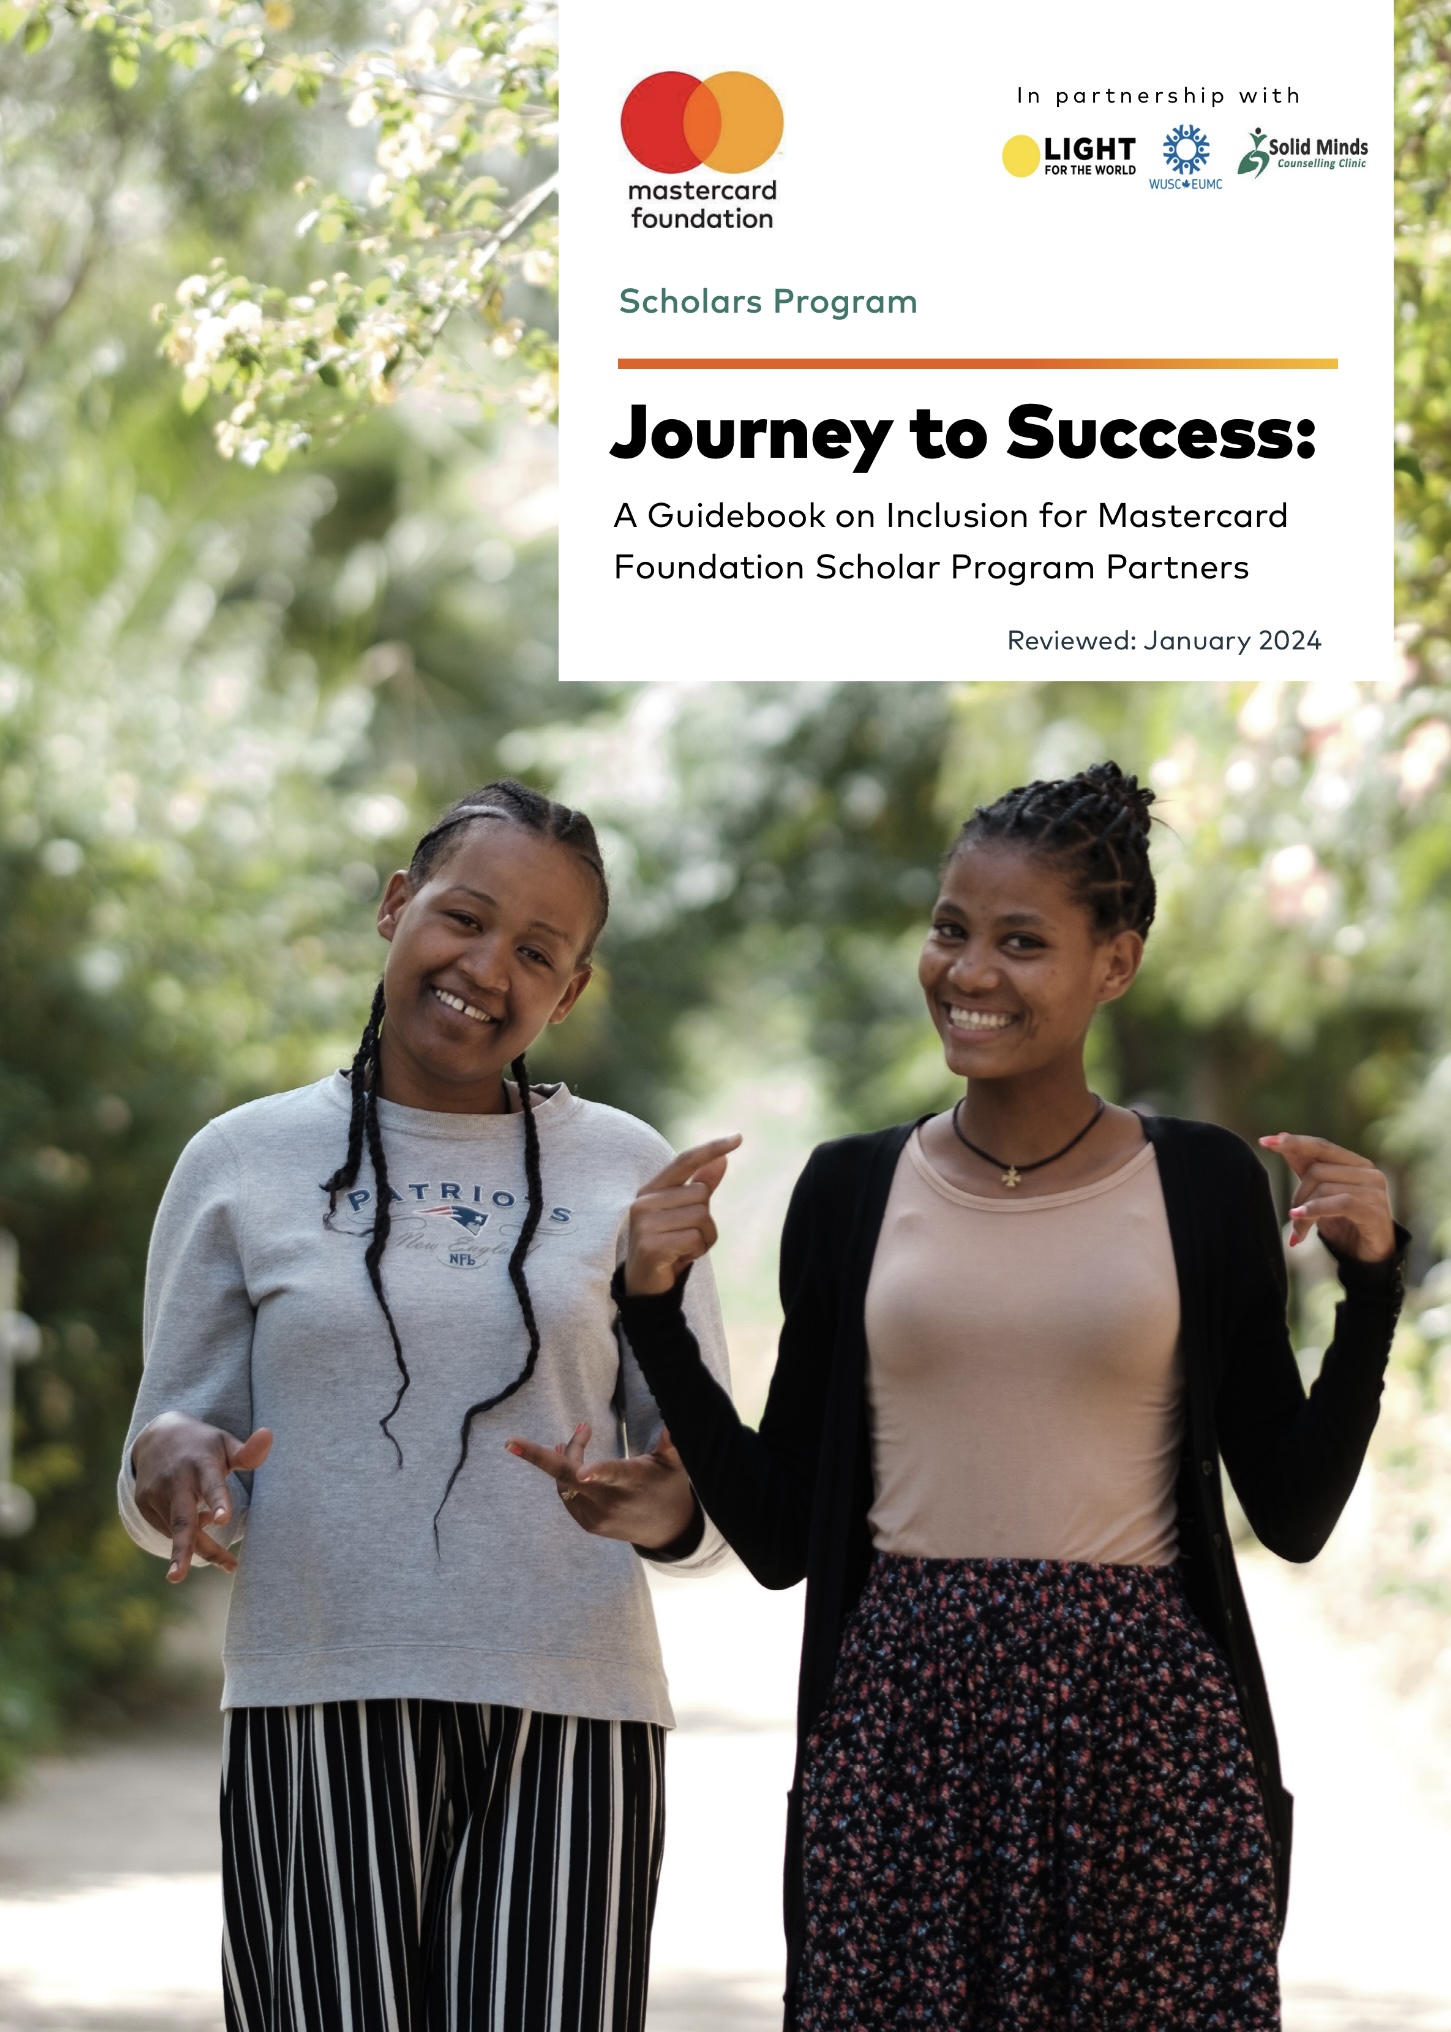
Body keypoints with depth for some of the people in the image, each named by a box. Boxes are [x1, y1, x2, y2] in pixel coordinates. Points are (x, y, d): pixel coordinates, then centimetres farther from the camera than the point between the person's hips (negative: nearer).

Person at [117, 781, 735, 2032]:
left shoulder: (627, 1174, 9)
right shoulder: (243, 1163, 7)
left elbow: (720, 1489, 9)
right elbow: (166, 1493, 10)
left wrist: (668, 1508, -14)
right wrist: (169, 1466, -13)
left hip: (565, 1731, 0)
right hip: (318, 1714, 0)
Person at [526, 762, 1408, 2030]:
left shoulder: (1202, 1187, 3)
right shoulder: (853, 1191, 6)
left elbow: (1293, 1514, 3)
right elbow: (776, 1536, 7)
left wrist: (1370, 1286, -7)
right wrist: (655, 1311, -1)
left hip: (1142, 1731, -1)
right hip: (902, 1724, 1)